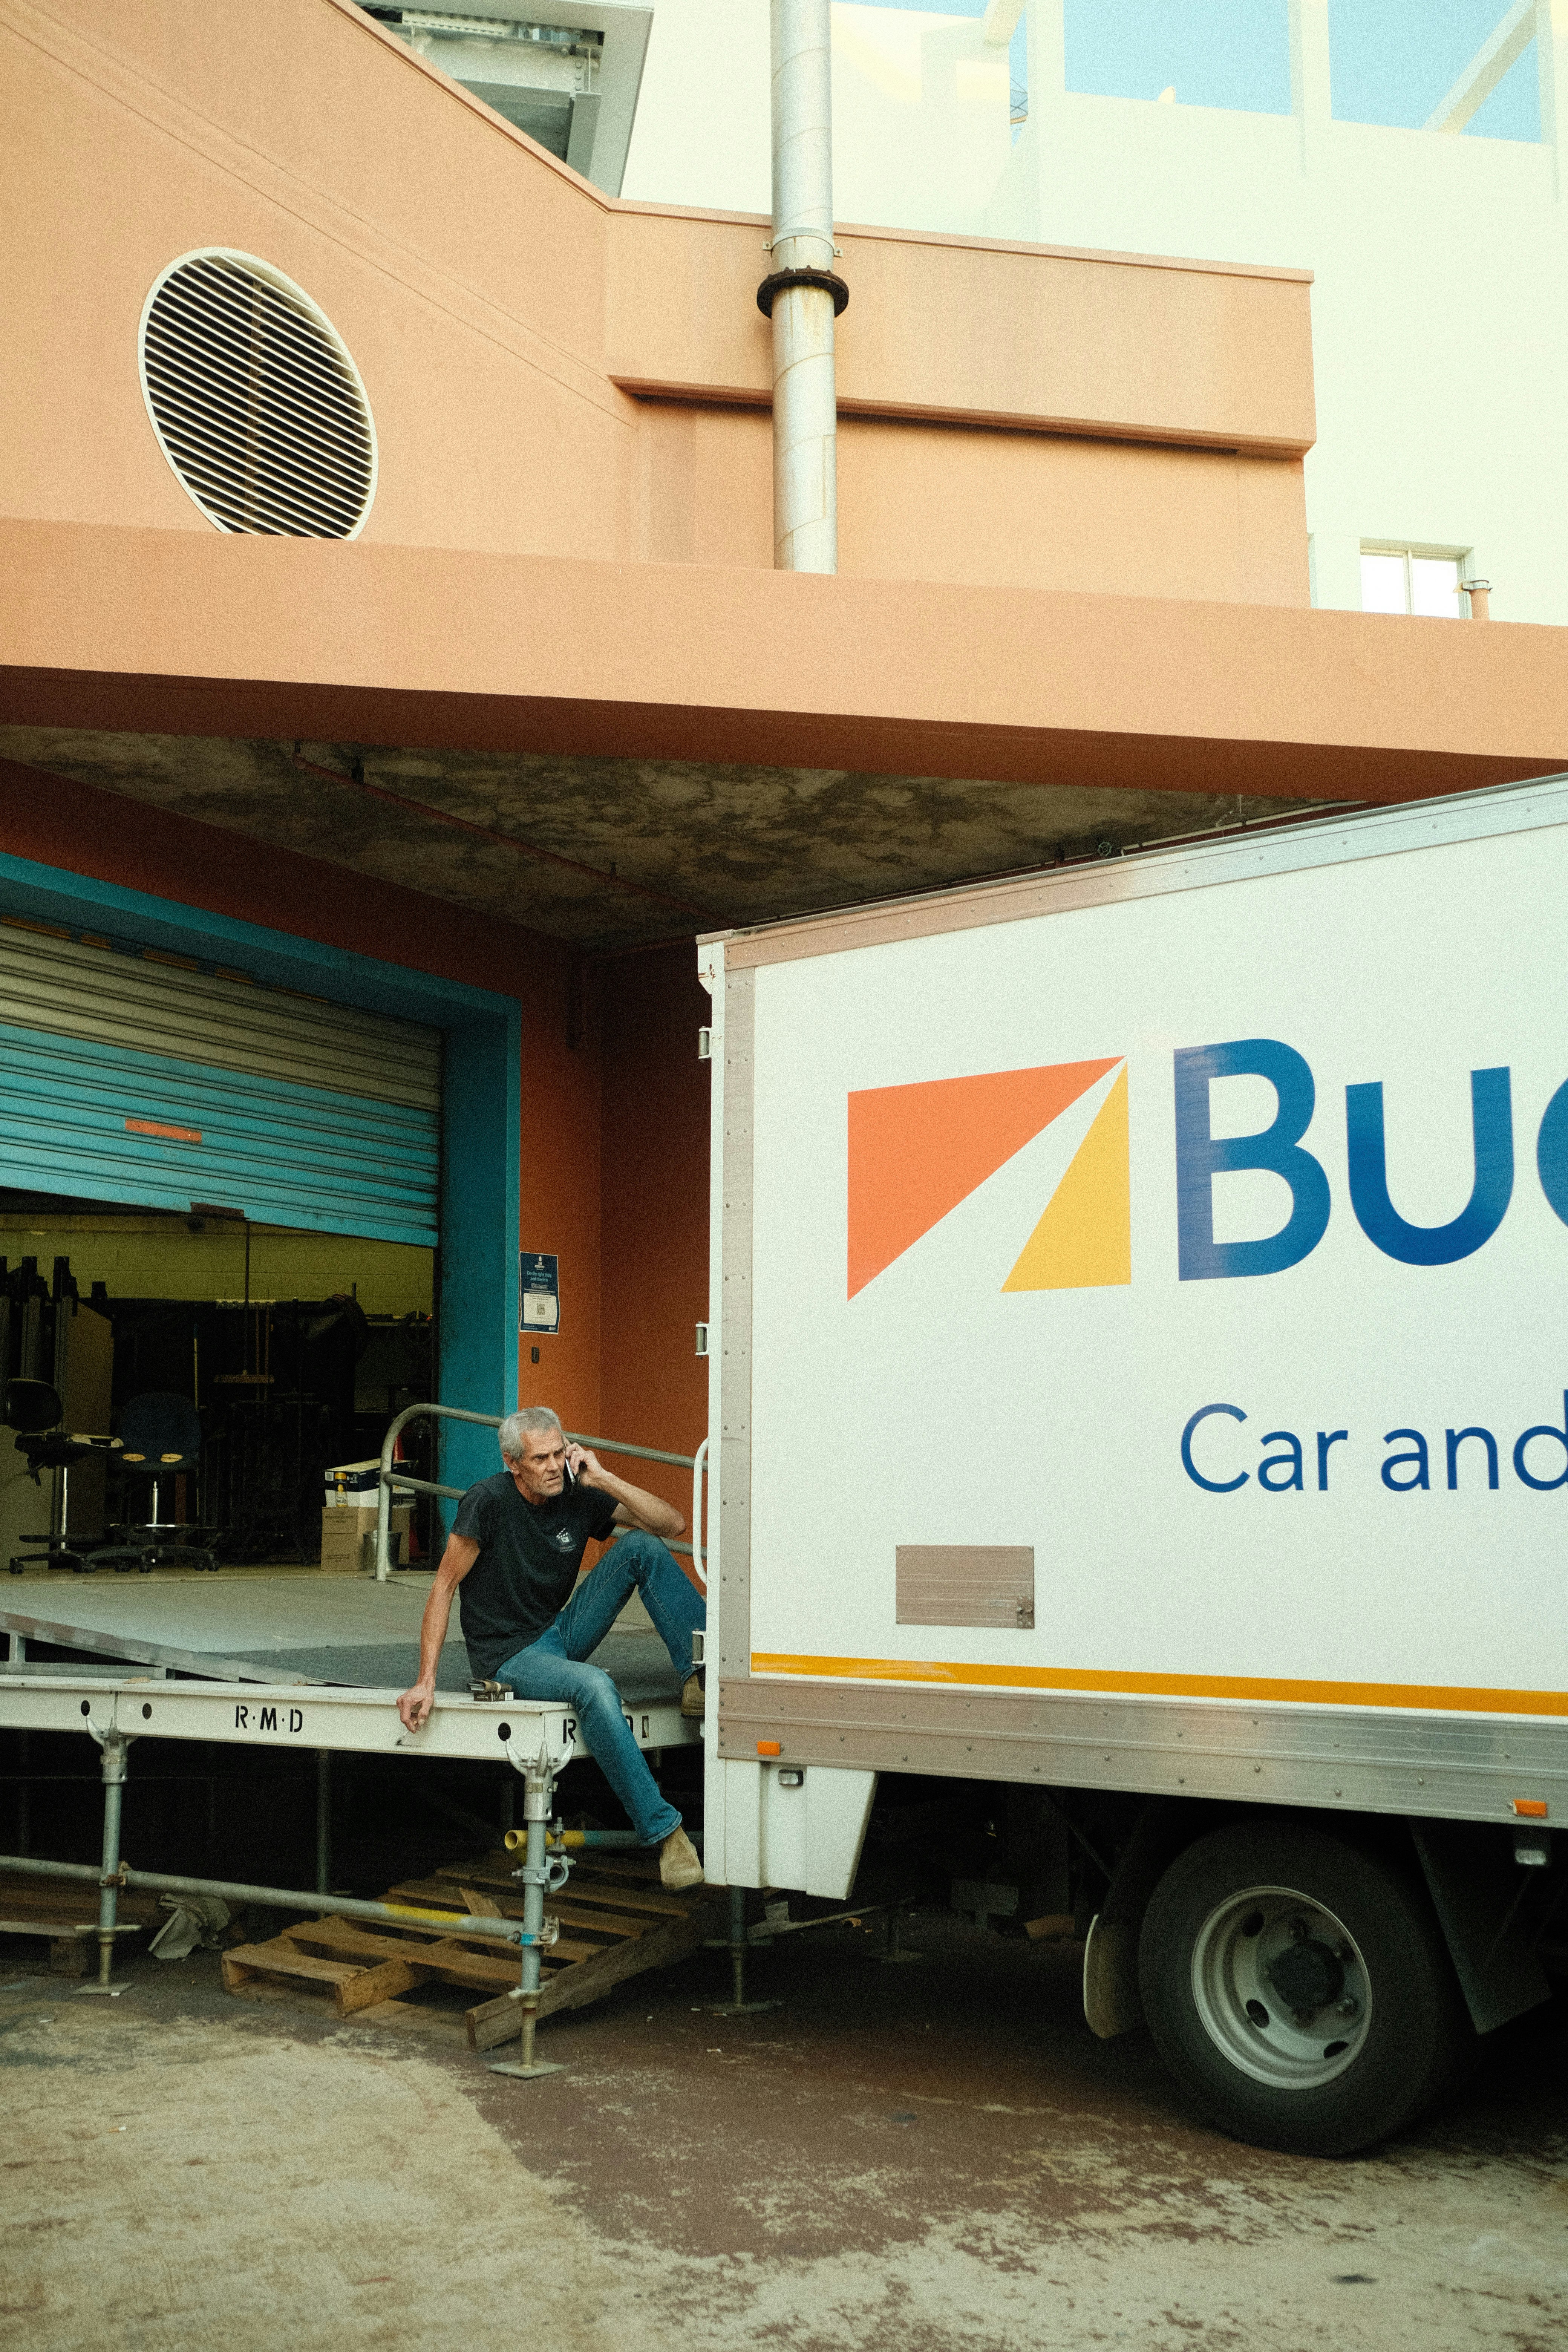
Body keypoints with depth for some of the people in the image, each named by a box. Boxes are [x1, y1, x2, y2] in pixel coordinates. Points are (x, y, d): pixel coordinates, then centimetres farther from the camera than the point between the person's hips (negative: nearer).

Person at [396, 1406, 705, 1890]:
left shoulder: (579, 1495, -5)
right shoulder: (489, 1500, -17)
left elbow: (673, 1524, -8)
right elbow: (445, 1586, -14)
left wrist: (603, 1479, -18)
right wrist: (426, 1682, -19)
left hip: (562, 1632, 6)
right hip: (508, 1655, -6)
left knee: (641, 1546, -13)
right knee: (594, 1686, -37)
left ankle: (703, 1677, -13)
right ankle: (663, 1832, -33)